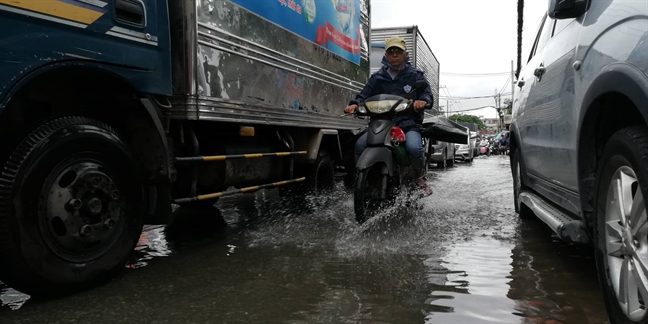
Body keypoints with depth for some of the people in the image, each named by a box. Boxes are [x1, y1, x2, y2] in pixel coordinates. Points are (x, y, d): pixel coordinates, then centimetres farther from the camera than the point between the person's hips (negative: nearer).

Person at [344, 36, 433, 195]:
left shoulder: (415, 75, 11)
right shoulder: (377, 77, 16)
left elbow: (427, 93, 1)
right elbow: (365, 94, 8)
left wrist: (423, 100, -26)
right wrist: (355, 104, -16)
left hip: (409, 123, -2)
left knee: (414, 147, -33)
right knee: (360, 145, -21)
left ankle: (420, 177, -2)